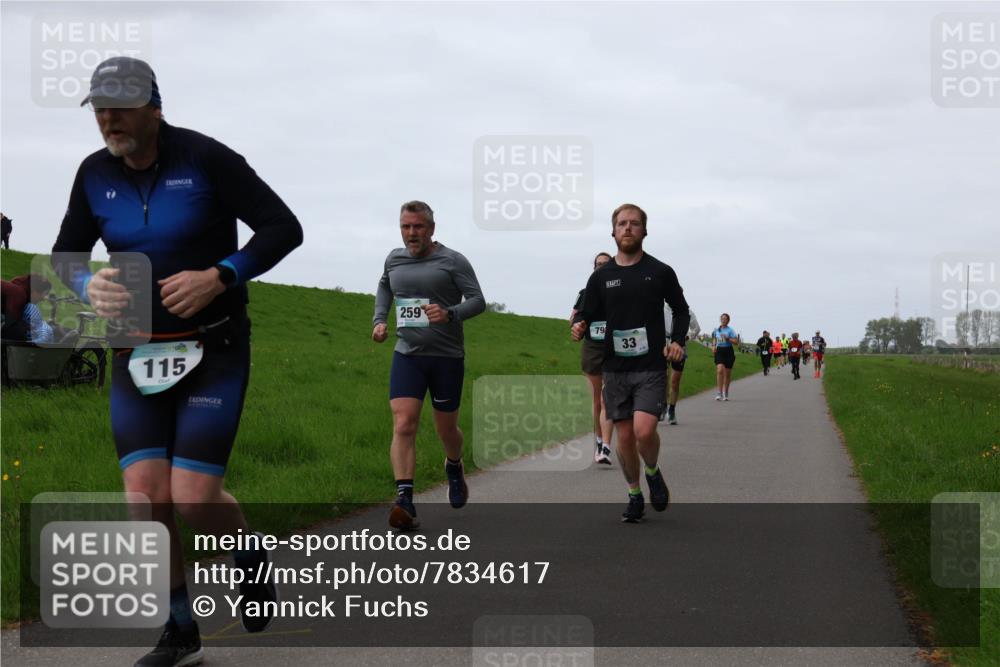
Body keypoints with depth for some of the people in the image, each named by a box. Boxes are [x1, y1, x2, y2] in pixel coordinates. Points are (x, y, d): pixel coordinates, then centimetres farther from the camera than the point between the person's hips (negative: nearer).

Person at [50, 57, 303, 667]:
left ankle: (253, 562, 23)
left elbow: (284, 228, -9)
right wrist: (89, 285, -9)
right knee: (146, 498, -5)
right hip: (138, 357, 4)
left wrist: (218, 278, -21)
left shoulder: (205, 159, -11)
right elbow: (66, 254, 15)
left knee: (194, 499, -12)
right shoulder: (96, 175, 2)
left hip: (214, 352, -4)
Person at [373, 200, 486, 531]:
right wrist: (379, 320, 15)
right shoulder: (394, 259, 8)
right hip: (407, 355, 2)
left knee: (446, 430, 12)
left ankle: (454, 468, 47)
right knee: (403, 426, -16)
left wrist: (450, 314, -26)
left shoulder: (453, 261, -5)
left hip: (447, 357, -2)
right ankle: (405, 501, -22)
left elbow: (478, 300, -8)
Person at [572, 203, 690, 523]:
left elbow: (681, 310, 11)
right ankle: (635, 497, 23)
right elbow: (588, 314, 12)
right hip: (615, 368, 3)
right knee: (625, 437, 5)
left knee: (644, 431, -19)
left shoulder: (660, 272, 1)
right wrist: (579, 326, -11)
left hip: (651, 368, -3)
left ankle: (653, 473, 12)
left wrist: (677, 340, -5)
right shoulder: (601, 277, 6)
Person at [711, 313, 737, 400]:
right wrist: (713, 346, 9)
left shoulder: (730, 330, -3)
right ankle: (719, 392, -19)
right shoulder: (716, 329, 8)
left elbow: (736, 341, -10)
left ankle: (726, 393, 23)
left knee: (727, 373, 7)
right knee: (720, 370, -19)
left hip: (728, 351, -1)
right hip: (719, 351, 1)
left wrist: (727, 338, -21)